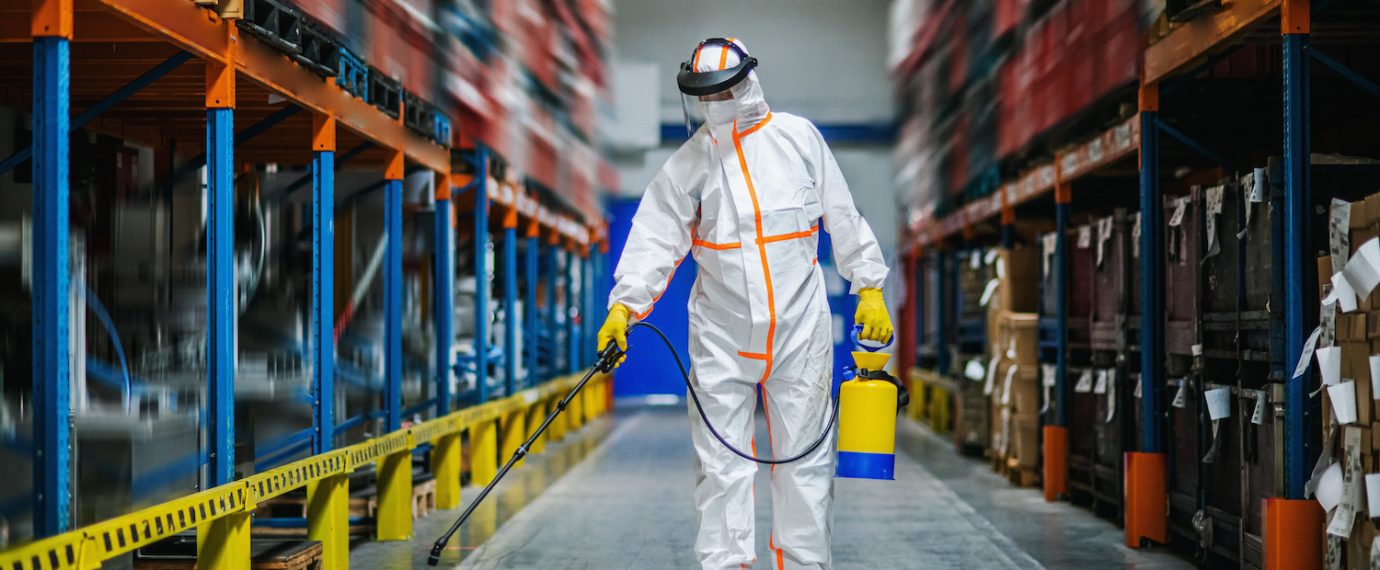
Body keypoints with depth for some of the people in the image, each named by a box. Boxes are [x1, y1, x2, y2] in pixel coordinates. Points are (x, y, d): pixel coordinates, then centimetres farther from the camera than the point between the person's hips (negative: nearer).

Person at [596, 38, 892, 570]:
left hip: (800, 327, 0)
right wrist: (624, 305, -16)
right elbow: (656, 236, -4)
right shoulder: (688, 161, 2)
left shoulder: (800, 138, 2)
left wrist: (870, 288, 6)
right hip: (721, 334, 0)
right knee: (721, 460, 0)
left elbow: (843, 218, 7)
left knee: (805, 457, 6)